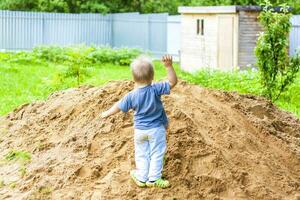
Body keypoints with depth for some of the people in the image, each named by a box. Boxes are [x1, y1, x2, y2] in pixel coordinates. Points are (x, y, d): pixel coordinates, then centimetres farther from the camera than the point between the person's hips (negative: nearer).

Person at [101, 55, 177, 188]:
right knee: (157, 153, 8)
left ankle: (141, 177, 23)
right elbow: (172, 82, -20)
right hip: (156, 129, -2)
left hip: (140, 130, 2)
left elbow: (119, 106, 1)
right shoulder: (156, 89, -19)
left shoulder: (131, 96, -11)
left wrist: (107, 113, 18)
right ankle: (154, 178, 10)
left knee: (141, 154, 17)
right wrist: (169, 66, -26)